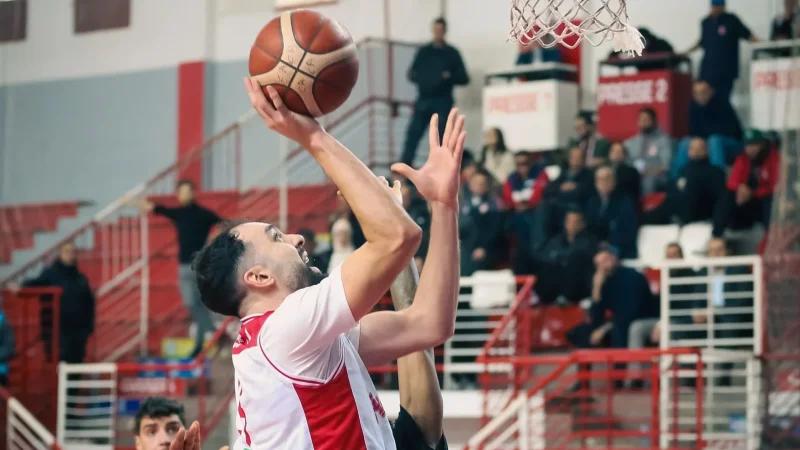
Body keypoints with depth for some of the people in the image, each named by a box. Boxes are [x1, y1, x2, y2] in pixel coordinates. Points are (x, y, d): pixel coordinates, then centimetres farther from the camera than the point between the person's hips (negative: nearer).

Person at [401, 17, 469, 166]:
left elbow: (464, 78, 6)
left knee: (441, 136, -4)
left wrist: (450, 77, -13)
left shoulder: (452, 53, 8)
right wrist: (420, 78, -7)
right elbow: (412, 74, 15)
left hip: (443, 102, -1)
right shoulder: (424, 51, 13)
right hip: (423, 100, 1)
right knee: (413, 133, -7)